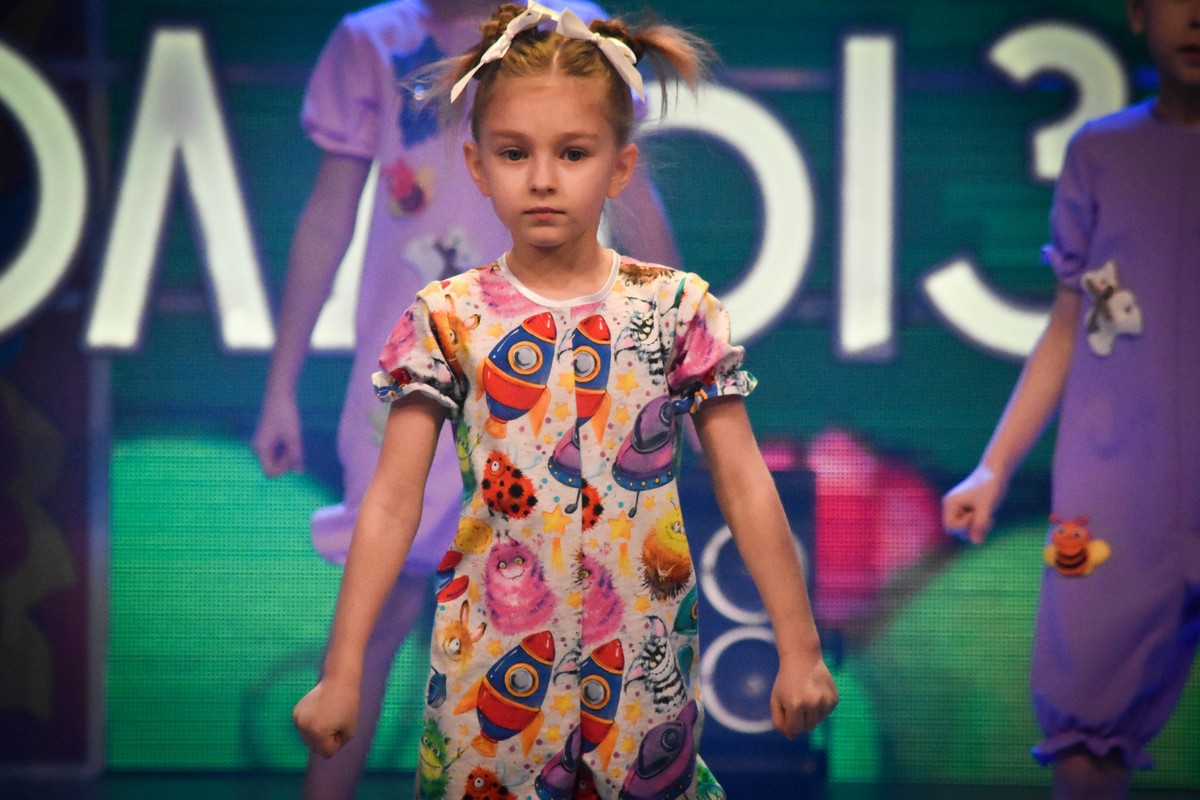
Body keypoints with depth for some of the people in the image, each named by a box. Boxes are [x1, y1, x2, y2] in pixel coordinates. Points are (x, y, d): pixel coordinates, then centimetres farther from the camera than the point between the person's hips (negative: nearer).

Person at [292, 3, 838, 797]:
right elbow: (393, 501, -3)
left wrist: (800, 649, -1)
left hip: (642, 665, 0)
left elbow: (745, 487, 1)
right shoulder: (449, 318, -1)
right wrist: (343, 673, -6)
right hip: (491, 662, 0)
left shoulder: (677, 308, 0)